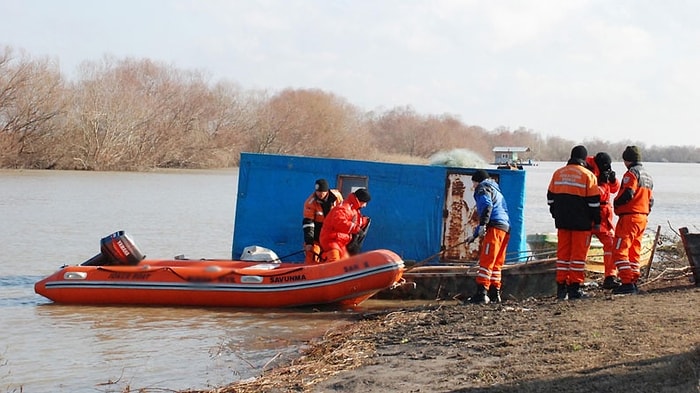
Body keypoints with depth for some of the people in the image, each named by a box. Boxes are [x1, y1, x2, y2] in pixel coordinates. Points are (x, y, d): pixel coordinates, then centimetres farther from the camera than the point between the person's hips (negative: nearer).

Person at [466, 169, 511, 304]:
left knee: (486, 262, -14)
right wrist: (474, 235, 45)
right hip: (505, 228, 9)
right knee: (496, 265, 13)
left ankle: (481, 293, -20)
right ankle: (495, 294, 13)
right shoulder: (497, 191, 36)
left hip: (494, 228, -9)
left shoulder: (483, 189, 6)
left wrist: (482, 225, -25)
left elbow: (487, 206, -16)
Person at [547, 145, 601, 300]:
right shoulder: (588, 175, -7)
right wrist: (597, 221, 1)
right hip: (581, 223, -4)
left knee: (563, 253, 9)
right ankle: (574, 288, -3)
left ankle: (561, 287, 8)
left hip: (562, 222, 4)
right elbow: (594, 202, -7)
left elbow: (551, 198, 14)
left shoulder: (558, 173, 8)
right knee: (578, 254, -1)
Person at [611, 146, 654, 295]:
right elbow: (650, 200, 20)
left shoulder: (632, 173, -10)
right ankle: (634, 281, 15)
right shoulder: (648, 176, 19)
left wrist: (616, 203, -5)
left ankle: (627, 283, -17)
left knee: (620, 251, -9)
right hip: (643, 218, 9)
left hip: (629, 216, -9)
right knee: (634, 252, 15)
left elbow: (627, 194, -21)